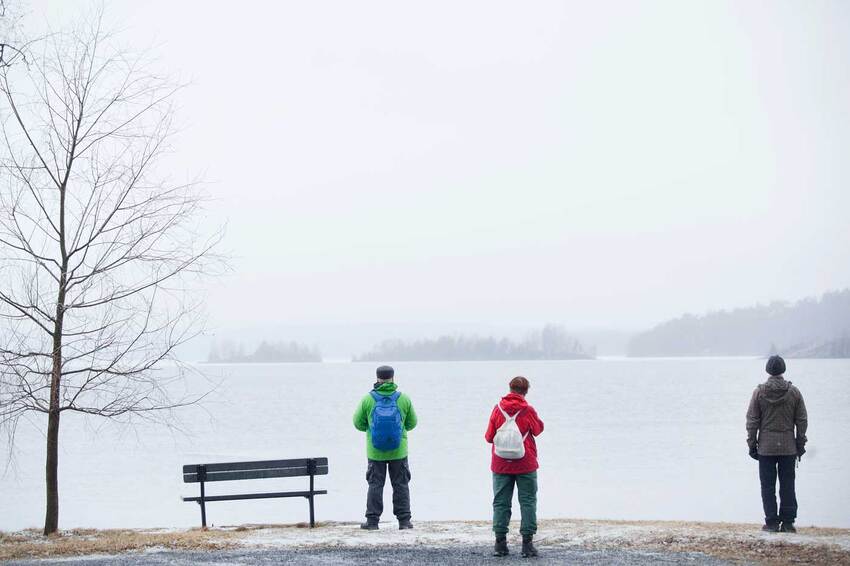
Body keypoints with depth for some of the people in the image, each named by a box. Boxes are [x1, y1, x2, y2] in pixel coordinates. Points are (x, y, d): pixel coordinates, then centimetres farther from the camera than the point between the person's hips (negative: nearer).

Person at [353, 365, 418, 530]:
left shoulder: (368, 399, -10)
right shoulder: (403, 399, -7)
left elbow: (358, 423, 0)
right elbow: (412, 423, 4)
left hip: (375, 452, 0)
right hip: (399, 452, 0)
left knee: (375, 485, 8)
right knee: (401, 485, 9)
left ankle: (372, 521, 7)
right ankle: (404, 520, 9)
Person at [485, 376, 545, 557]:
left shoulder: (498, 409, -5)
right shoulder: (528, 410, -9)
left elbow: (489, 437, 2)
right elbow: (538, 429, 8)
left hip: (501, 466, 2)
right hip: (526, 465, -1)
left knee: (500, 503, 7)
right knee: (528, 503, 5)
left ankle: (500, 543, 3)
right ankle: (527, 543, 0)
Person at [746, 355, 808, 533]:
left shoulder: (759, 392, -4)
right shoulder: (794, 392, -1)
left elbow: (752, 421, -2)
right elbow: (802, 421, 3)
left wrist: (752, 444, 5)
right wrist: (800, 444, 11)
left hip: (766, 448, -1)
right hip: (788, 447, 1)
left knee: (768, 486, 4)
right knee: (787, 486, 6)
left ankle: (772, 522, 3)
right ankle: (788, 523, 5)